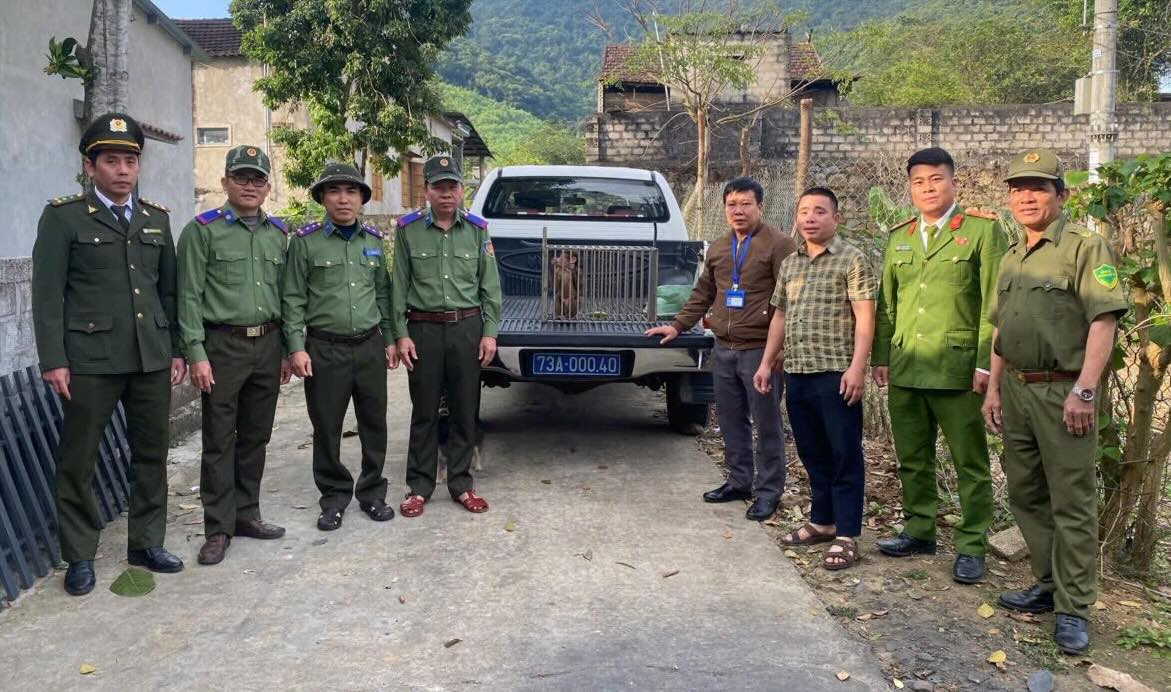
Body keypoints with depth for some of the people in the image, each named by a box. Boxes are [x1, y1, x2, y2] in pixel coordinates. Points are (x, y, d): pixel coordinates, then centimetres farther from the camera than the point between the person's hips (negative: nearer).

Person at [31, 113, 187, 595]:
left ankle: (147, 543, 24)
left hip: (151, 358, 4)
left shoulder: (157, 218, 12)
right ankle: (79, 556, 19)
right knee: (77, 461, 5)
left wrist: (177, 350, 10)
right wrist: (53, 360, -10)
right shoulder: (63, 217, -1)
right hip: (90, 360, -4)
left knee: (152, 454, 10)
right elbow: (48, 294, -5)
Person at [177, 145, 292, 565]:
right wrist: (196, 353, -14)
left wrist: (286, 350, 11)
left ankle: (247, 514, 24)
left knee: (255, 437, 12)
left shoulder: (277, 234, 12)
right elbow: (189, 297, -7)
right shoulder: (203, 230, -4)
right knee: (219, 442, 1)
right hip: (223, 345, -5)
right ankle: (218, 528, 10)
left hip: (267, 344, 5)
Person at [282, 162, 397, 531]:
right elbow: (293, 299, -2)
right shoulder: (306, 241, -2)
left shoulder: (374, 240, 9)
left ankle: (372, 493, 25)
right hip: (325, 348, -3)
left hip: (370, 346, 3)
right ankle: (334, 497, 21)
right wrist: (297, 348, -8)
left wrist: (389, 340, 11)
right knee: (327, 429, 5)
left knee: (374, 424, 9)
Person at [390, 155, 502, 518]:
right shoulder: (408, 229, 0)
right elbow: (399, 285, 1)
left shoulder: (477, 229, 4)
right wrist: (401, 334, -5)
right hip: (423, 329, -1)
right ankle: (419, 487, 17)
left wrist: (490, 332, -2)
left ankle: (461, 484, 20)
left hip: (467, 328, 1)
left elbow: (490, 285, 4)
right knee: (424, 412, 6)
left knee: (465, 411, 8)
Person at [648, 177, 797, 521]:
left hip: (760, 350, -6)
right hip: (723, 350, 7)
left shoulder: (779, 244, -6)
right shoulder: (717, 249, 15)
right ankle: (739, 481, 27)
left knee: (766, 423, 2)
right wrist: (677, 326, 15)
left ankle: (769, 492, 12)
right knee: (731, 421, 14)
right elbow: (702, 295, 21)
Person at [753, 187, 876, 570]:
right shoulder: (789, 264, 15)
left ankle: (847, 535, 5)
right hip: (797, 374, 6)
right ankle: (822, 522, 27)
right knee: (812, 454, 14)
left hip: (836, 373, -6)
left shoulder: (852, 259, -3)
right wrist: (766, 362, 17)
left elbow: (864, 317, -9)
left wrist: (857, 367, -18)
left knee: (844, 455, -1)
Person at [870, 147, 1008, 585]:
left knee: (970, 463, 3)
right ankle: (919, 531, 27)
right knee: (913, 459, 13)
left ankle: (971, 547, 13)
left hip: (957, 368, -5)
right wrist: (881, 357, 10)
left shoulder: (983, 229, -1)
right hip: (904, 368, 5)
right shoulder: (898, 237, 15)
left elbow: (995, 302, -6)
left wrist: (986, 363, -11)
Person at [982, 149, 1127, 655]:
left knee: (1071, 501, -1)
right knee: (1026, 494, 13)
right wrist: (994, 387, 15)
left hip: (1062, 391, -7)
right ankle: (1050, 584, 27)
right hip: (1016, 389, 7)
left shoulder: (1084, 246, -7)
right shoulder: (1010, 258, 15)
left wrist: (1084, 390, -20)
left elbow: (1103, 321, -15)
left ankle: (1073, 608, 8)